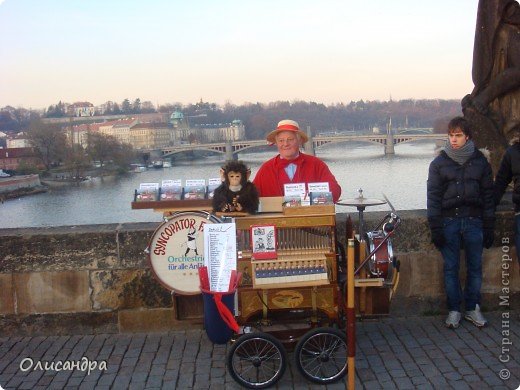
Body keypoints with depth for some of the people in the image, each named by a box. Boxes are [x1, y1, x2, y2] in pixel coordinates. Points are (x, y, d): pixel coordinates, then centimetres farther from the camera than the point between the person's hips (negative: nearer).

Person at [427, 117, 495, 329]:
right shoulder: (439, 162, 3)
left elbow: (488, 196, 7)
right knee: (451, 268, 4)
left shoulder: (480, 161, 6)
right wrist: (435, 228, -6)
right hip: (449, 221, -1)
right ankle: (454, 310, 15)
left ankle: (473, 308, 21)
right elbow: (433, 197, 0)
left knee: (475, 267, 7)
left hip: (474, 221, 1)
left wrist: (489, 228, 3)